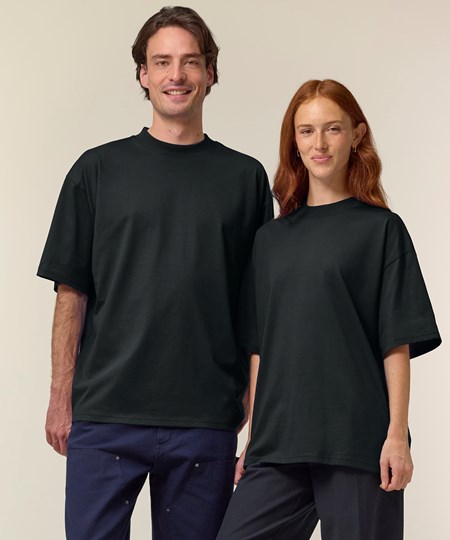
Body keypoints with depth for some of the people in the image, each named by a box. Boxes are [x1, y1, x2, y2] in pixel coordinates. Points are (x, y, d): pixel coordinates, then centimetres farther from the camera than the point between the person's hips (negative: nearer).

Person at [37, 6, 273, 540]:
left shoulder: (244, 177, 8)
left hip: (206, 420, 1)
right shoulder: (98, 169, 6)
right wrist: (61, 398, 1)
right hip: (104, 415, -1)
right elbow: (71, 293, 6)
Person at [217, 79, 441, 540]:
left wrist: (397, 434, -9)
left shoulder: (380, 229, 2)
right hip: (278, 444, 4)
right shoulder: (270, 239, 15)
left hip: (357, 443, -4)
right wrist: (252, 440, 12)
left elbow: (398, 343, -2)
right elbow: (258, 348, 15)